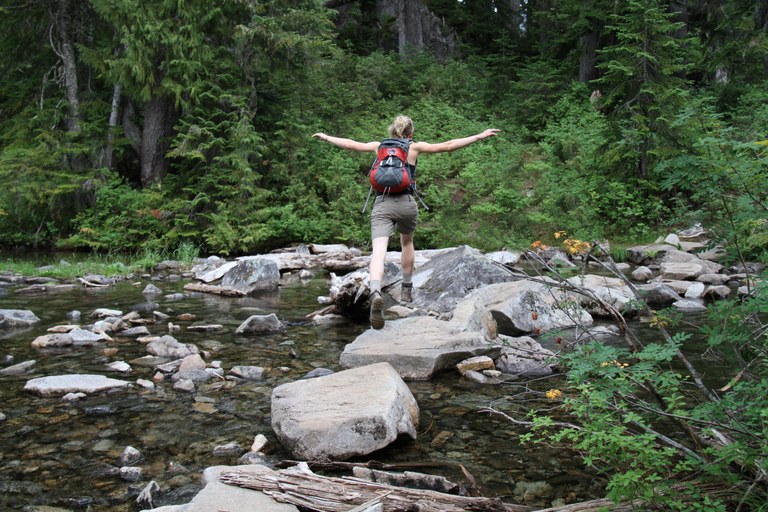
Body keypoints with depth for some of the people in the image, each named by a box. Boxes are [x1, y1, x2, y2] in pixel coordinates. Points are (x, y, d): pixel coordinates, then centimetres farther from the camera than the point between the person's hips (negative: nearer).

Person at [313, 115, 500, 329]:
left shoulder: (379, 146, 15)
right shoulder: (415, 147, 9)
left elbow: (349, 144, 23)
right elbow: (448, 146, 4)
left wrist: (326, 137, 39)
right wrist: (480, 136, 9)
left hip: (381, 204, 0)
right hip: (406, 203, 0)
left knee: (378, 252, -14)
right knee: (407, 243, 28)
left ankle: (376, 292, -40)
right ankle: (407, 288, 36)